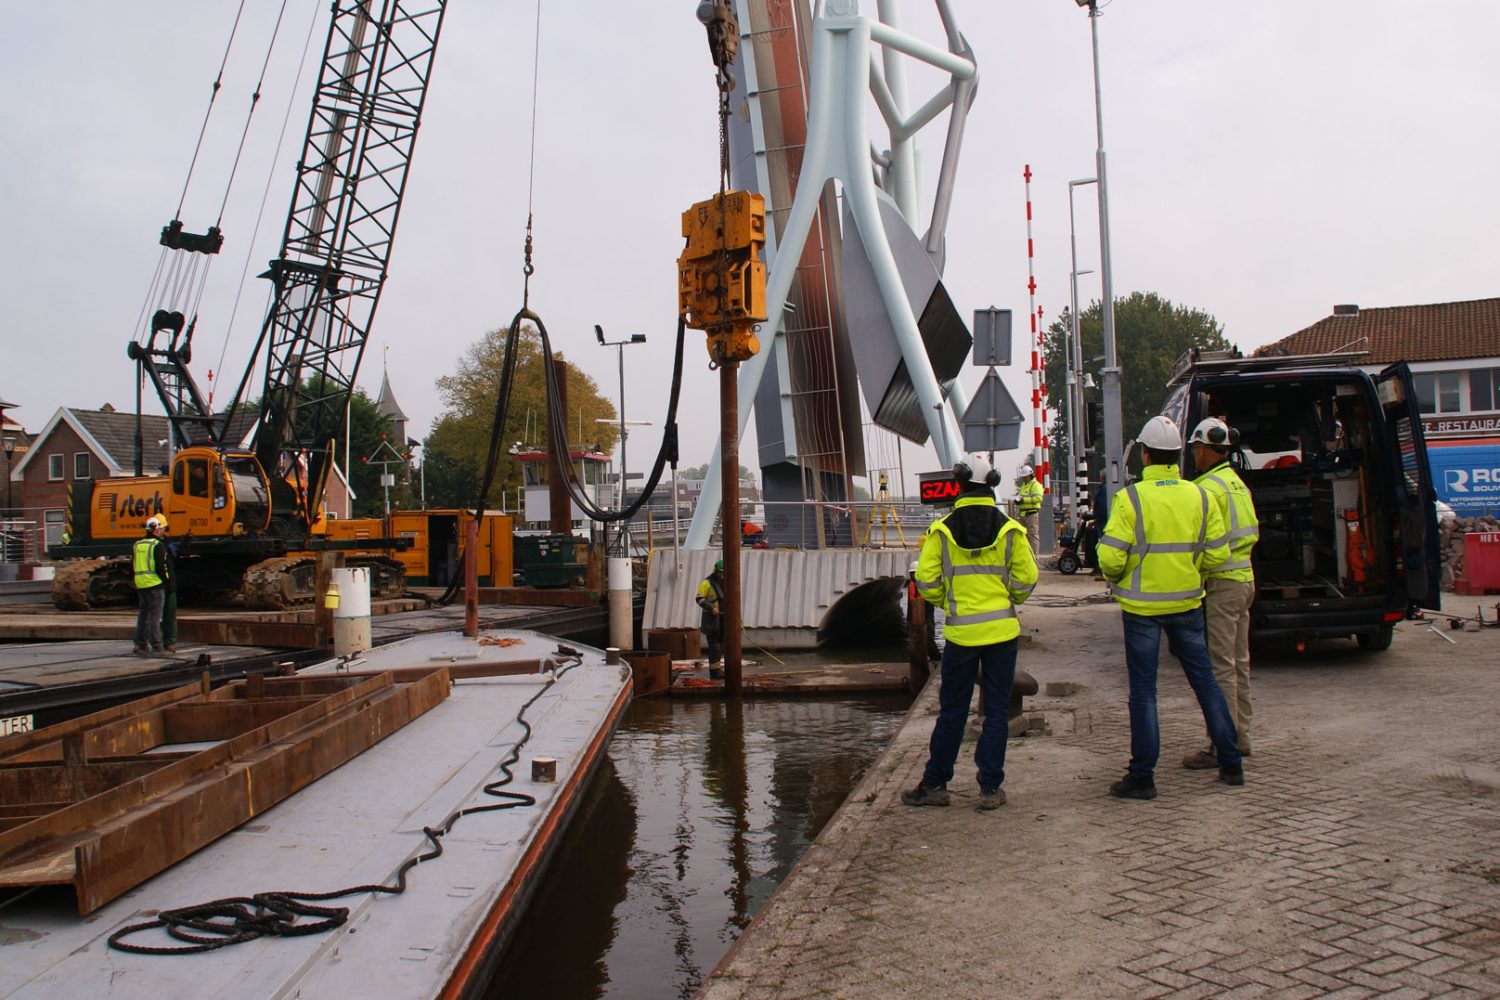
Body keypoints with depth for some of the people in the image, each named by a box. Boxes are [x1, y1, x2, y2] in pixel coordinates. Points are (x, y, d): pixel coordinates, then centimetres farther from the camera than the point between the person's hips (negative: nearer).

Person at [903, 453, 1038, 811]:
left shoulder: (942, 531, -4)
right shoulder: (1010, 530, -3)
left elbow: (926, 582, -3)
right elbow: (1026, 580, 1)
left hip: (961, 633, 0)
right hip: (1002, 630, 0)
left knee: (952, 711, 9)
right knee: (997, 710, 8)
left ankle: (935, 784, 16)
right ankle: (990, 788, 10)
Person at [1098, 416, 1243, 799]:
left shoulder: (1130, 498, -13)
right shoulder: (1199, 497, 0)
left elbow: (1111, 557, -17)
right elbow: (1217, 555, 2)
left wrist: (1115, 578, 4)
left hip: (1142, 605, -4)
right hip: (1187, 602, 4)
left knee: (1143, 689, 2)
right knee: (1204, 680, 15)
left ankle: (1142, 776, 6)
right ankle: (1231, 764, 23)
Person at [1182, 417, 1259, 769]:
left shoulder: (1208, 488, -16)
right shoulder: (1237, 483, 14)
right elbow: (1252, 533, 21)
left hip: (1222, 583, -10)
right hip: (1244, 578, 10)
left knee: (1221, 665, -6)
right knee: (1238, 661, 15)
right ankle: (1240, 738, 23)